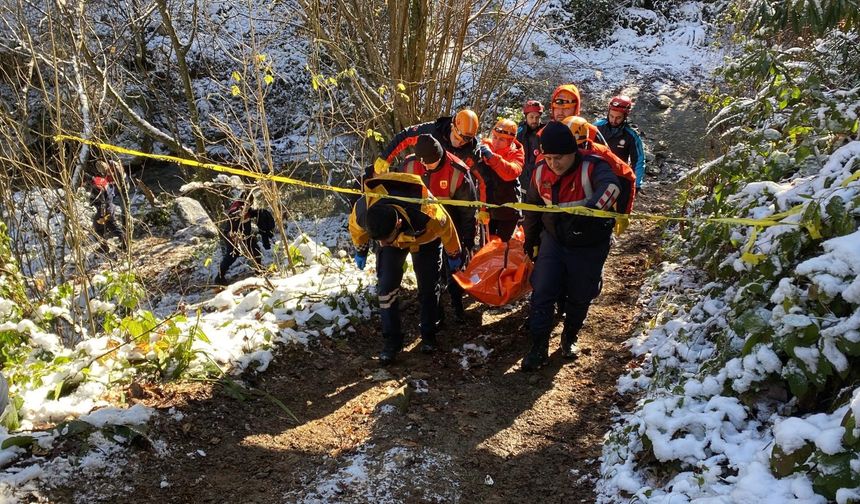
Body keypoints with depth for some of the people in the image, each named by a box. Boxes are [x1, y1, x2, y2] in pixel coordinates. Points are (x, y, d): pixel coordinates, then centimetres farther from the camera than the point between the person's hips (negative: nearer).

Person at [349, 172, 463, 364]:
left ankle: (428, 335, 22)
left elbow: (447, 227, -22)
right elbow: (356, 228, -11)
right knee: (387, 286, -11)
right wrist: (360, 250, 7)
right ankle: (392, 340, 2)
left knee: (428, 288, 2)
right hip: (393, 239, 2)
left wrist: (453, 255, -5)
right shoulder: (362, 211, -39)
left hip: (425, 239, -1)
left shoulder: (426, 214, -47)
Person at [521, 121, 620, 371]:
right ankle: (539, 347, 8)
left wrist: (589, 210, -66)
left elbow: (610, 187, -47)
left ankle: (570, 337, 37)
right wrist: (531, 240, 16)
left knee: (580, 297, 12)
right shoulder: (541, 171, -8)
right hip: (553, 240, 3)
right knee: (542, 293, -4)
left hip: (589, 246, -3)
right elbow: (532, 208, 8)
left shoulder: (592, 168, -24)